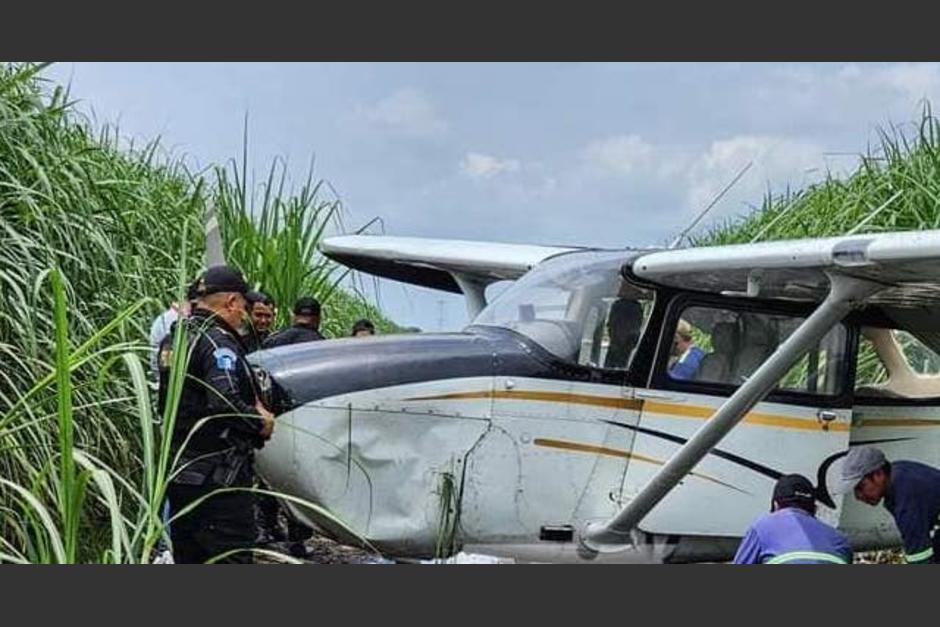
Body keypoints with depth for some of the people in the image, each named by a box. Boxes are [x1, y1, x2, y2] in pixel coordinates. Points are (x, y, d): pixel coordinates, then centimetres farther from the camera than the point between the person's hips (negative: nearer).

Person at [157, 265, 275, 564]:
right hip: (220, 480, -9)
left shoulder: (173, 340, 13)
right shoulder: (218, 342, -16)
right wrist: (261, 422, -10)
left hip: (179, 477, 9)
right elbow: (225, 403, -27)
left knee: (188, 558, 15)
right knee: (231, 559, -5)